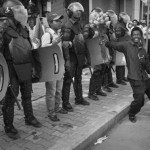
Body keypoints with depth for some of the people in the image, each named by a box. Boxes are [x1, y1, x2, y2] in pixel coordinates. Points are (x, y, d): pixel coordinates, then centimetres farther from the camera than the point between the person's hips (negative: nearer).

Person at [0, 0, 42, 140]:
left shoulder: (24, 30, 10)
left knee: (27, 95, 18)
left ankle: (29, 118, 36)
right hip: (12, 71, -6)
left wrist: (33, 66, 16)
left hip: (26, 70, 7)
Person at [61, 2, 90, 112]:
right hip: (72, 56, -8)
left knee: (78, 78, 16)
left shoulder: (79, 25, 13)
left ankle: (79, 98, 29)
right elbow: (65, 44, -18)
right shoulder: (67, 26, -12)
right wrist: (67, 60, -24)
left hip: (80, 56, 8)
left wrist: (86, 55, 16)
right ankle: (65, 102, 7)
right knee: (68, 79, -1)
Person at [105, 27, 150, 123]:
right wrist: (105, 42, -17)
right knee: (139, 100, -9)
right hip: (135, 79, -6)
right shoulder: (127, 45, -5)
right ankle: (131, 115, 20)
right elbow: (114, 45, -7)